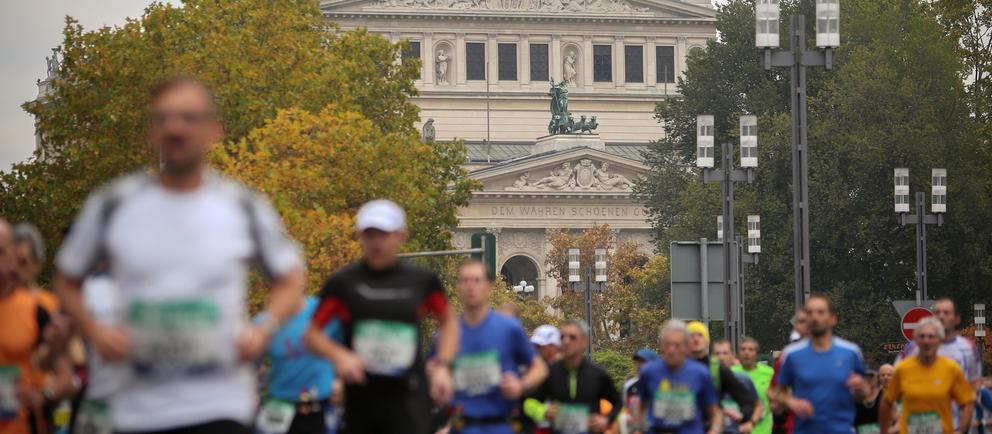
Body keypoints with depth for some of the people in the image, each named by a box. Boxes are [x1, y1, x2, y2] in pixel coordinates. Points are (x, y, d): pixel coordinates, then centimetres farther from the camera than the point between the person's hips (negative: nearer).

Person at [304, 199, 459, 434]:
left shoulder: (422, 280, 3)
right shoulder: (343, 282, 1)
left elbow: (448, 320, 19)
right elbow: (313, 334, 6)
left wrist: (443, 365, 4)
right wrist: (339, 355, -14)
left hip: (408, 398, -2)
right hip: (361, 395, 2)